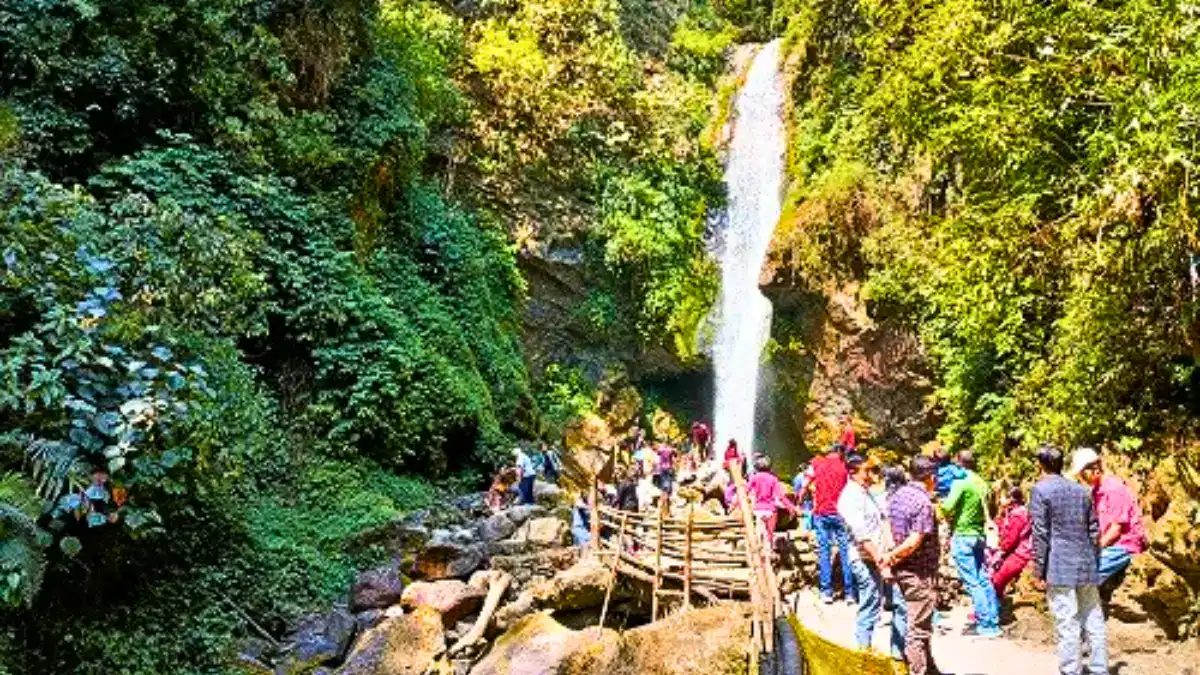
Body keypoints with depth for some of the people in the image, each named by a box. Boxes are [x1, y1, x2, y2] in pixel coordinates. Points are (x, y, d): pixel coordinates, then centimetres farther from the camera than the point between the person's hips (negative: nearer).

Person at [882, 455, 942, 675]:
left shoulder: (898, 494, 6)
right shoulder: (923, 502, -20)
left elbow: (890, 528, 10)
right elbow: (913, 543, -23)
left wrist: (892, 558, 7)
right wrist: (891, 557, -12)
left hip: (902, 569, 9)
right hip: (920, 572, -9)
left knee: (919, 623, 22)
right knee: (919, 628, 1)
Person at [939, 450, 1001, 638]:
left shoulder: (960, 482, -15)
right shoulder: (981, 482, 8)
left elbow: (948, 507, -19)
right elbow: (986, 509, 18)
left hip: (963, 536, -7)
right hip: (979, 534, 8)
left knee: (972, 582, -4)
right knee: (984, 580, 12)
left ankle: (985, 625, -3)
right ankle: (993, 622, 16)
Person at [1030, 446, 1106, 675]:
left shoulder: (1041, 490, -6)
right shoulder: (1082, 491, 11)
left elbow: (1041, 534, -10)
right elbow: (1094, 531, 14)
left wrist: (1038, 572, -6)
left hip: (1060, 570, -5)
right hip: (1087, 569, 6)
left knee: (1067, 626, -4)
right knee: (1094, 622, 11)